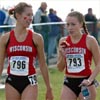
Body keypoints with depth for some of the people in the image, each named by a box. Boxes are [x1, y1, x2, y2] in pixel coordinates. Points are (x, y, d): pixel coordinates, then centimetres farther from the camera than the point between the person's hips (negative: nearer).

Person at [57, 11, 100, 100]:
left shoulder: (90, 40, -7)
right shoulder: (63, 41, 3)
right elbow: (60, 68, 7)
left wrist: (90, 80, -18)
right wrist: (62, 55, -11)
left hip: (85, 83, -3)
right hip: (69, 82, 3)